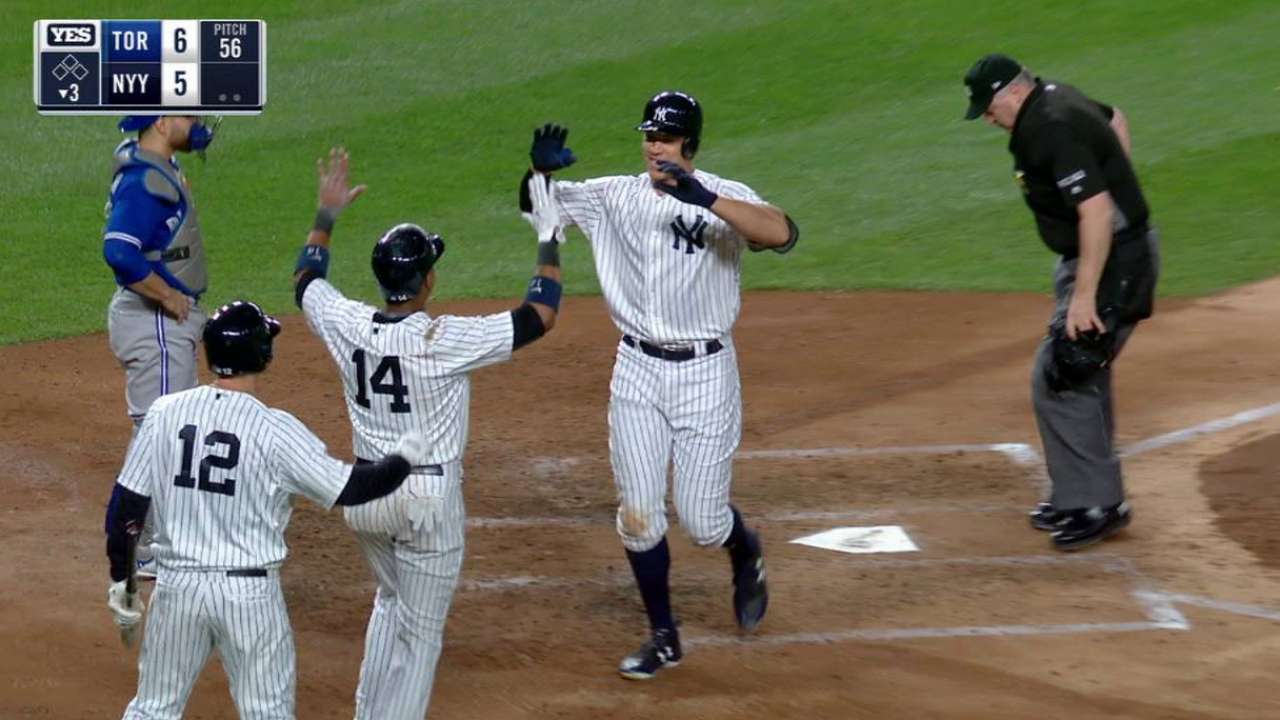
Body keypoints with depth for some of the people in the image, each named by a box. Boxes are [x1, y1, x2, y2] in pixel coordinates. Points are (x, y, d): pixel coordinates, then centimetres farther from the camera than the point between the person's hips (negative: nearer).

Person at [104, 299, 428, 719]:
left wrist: (121, 581, 12)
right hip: (250, 591, -3)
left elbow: (126, 504, 0)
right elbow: (350, 489, -9)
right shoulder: (276, 431, -13)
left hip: (177, 586, 3)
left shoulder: (165, 414, -3)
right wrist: (403, 459, 9)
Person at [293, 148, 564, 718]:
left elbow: (305, 280, 16)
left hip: (364, 491, 6)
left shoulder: (347, 326, -7)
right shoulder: (443, 340, -21)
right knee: (421, 630, 5)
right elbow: (540, 316, -16)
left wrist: (326, 214, 25)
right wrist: (549, 239, -7)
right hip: (429, 495, -6)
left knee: (390, 601, 28)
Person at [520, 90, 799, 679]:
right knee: (638, 515, 2)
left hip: (705, 372, -3)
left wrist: (705, 199, -39)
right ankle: (663, 637, 17)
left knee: (702, 522, 0)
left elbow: (782, 233, -28)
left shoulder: (725, 199, -9)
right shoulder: (613, 196, 3)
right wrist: (541, 170, -18)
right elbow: (536, 206, 6)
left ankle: (745, 555, 36)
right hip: (637, 372, 3)